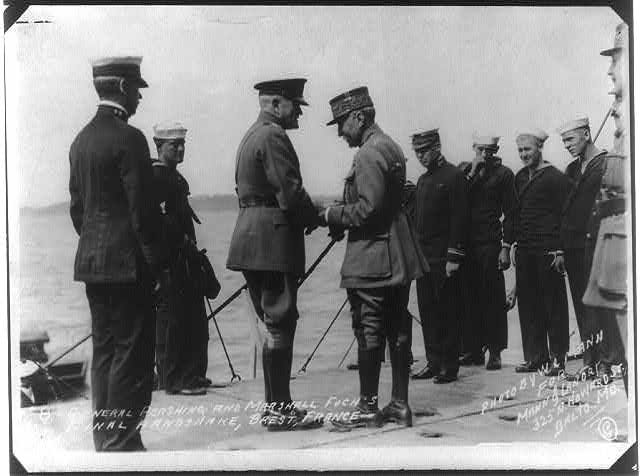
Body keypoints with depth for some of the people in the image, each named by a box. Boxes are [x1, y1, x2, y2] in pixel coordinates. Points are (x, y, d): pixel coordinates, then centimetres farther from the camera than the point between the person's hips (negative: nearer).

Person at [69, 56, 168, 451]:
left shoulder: (81, 139, 12)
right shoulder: (128, 138, -14)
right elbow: (143, 210, -16)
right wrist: (161, 265, -11)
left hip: (91, 262, 9)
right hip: (127, 263, -9)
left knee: (104, 351, 14)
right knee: (132, 354, -2)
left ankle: (105, 437, 21)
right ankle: (122, 441, 2)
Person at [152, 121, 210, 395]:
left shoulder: (176, 177, 20)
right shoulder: (154, 176, -10)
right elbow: (156, 217, -19)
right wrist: (182, 239, -17)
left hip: (185, 253, 10)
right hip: (167, 254, -10)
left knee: (195, 316, 10)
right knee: (171, 314, -5)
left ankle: (193, 375, 17)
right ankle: (172, 380, 1)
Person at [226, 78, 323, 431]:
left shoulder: (251, 135, 19)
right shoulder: (273, 136, -13)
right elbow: (290, 192, -20)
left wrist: (305, 214, 14)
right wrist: (314, 217, -1)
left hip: (250, 240, 10)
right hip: (273, 242, -10)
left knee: (274, 325, 14)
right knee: (280, 325, -5)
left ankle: (275, 405, 20)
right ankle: (280, 411, 0)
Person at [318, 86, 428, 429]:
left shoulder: (369, 153, -15)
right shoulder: (389, 146, 15)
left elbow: (368, 209, -22)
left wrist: (332, 215, -8)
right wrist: (338, 217, 14)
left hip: (371, 258, -10)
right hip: (398, 258, 10)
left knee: (368, 333, -2)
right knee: (397, 331, 11)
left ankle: (368, 408, 5)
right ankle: (399, 404, 17)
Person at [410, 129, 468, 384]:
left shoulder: (454, 176, -7)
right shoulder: (423, 179, 17)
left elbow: (460, 218, -13)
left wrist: (454, 257, -17)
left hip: (445, 258, -8)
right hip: (423, 256, 8)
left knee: (448, 313, -2)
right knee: (427, 312, 9)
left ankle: (449, 367, 5)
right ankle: (433, 362, 17)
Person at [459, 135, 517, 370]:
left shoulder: (504, 174, 3)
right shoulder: (465, 171, 15)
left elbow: (510, 213, -1)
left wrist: (506, 247, -8)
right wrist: (472, 174, -4)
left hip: (490, 243, -3)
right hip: (466, 243, 4)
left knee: (493, 298, -1)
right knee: (470, 298, 4)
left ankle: (494, 351, 5)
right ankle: (473, 349, 11)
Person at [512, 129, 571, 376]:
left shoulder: (556, 178, -6)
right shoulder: (520, 177, 14)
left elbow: (565, 216, -8)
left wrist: (561, 251, -12)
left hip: (548, 251, -6)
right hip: (524, 251, 6)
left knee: (554, 306, 0)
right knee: (528, 305, 8)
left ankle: (557, 358, 8)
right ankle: (535, 357, 17)